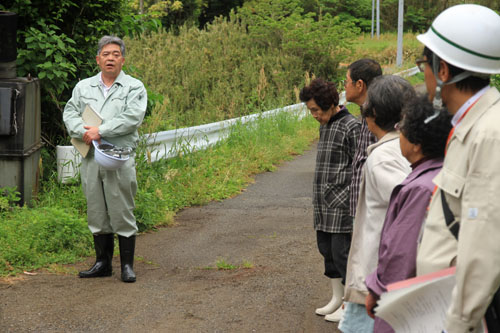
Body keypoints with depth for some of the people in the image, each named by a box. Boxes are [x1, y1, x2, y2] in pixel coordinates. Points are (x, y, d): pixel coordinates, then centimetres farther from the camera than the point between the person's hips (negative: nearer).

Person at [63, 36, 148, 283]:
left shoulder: (134, 87, 4)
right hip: (91, 158, 4)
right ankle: (102, 263, 18)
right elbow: (70, 113, 7)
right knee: (97, 212, 9)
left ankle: (127, 265, 5)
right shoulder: (83, 87, 16)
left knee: (122, 212, -3)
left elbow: (132, 117, -11)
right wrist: (82, 131, -14)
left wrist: (100, 131, -15)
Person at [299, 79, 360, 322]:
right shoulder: (325, 126, 15)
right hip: (324, 204, 9)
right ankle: (337, 298, 26)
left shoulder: (351, 126, -13)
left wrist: (346, 197, -17)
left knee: (342, 252, -7)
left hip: (342, 204, -9)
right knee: (327, 250, 14)